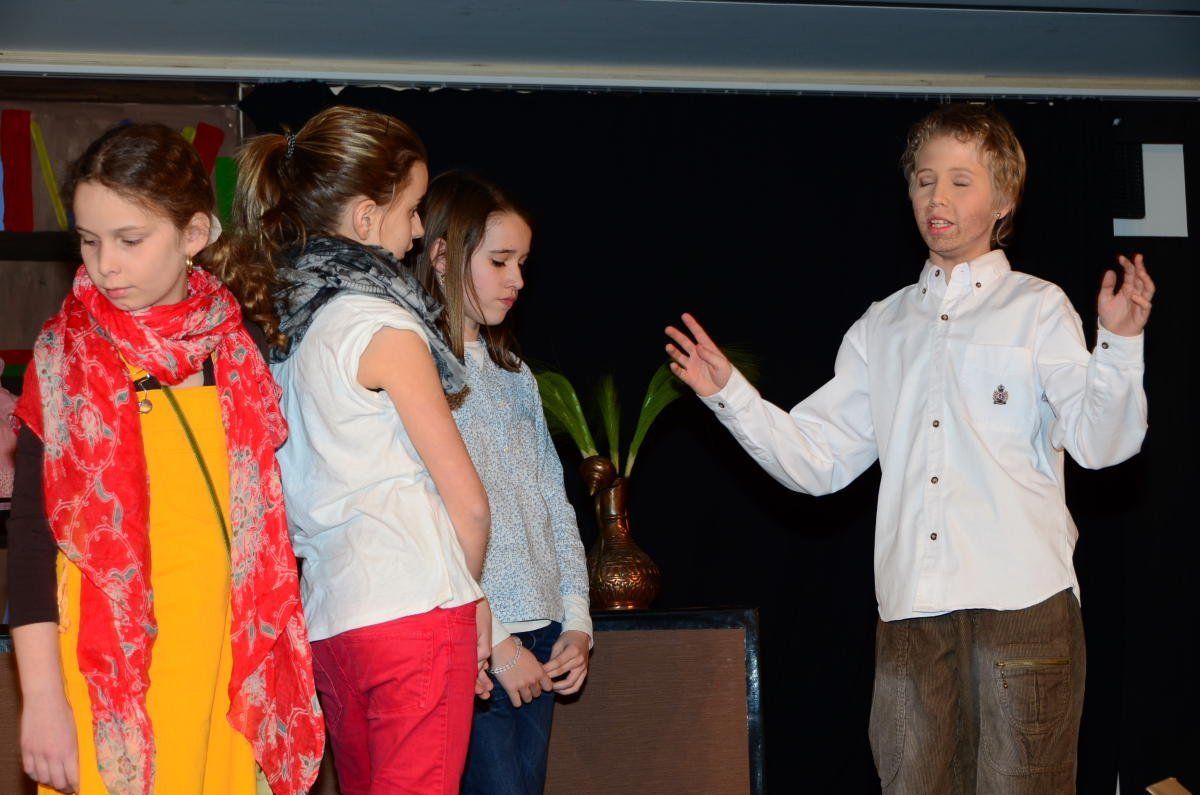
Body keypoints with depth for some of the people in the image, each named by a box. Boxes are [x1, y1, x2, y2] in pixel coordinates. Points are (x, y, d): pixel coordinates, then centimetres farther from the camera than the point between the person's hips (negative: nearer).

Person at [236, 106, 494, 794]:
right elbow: (468, 500, -7)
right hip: (415, 609, -8)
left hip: (327, 617, 8)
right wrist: (472, 595, 10)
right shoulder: (386, 326, -10)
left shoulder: (280, 324, 12)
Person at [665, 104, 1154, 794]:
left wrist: (1120, 343, -22)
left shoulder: (1038, 308, 7)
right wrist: (730, 395, 6)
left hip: (1024, 604, -4)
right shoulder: (882, 327, 19)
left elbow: (1100, 443, -7)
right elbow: (817, 460, 15)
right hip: (911, 608, 4)